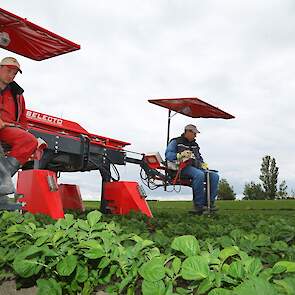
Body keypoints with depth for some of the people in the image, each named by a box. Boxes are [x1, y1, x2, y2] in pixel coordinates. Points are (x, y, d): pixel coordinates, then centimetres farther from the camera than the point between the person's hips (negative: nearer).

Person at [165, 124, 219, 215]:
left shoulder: (195, 145, 30)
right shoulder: (176, 142, 10)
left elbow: (199, 158, 33)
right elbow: (168, 154, -3)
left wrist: (203, 164, 10)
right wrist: (180, 155, -20)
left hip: (196, 167, 7)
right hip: (183, 167, -7)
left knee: (214, 176, -15)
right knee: (199, 175, -37)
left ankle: (209, 202, -17)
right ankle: (199, 205, -31)